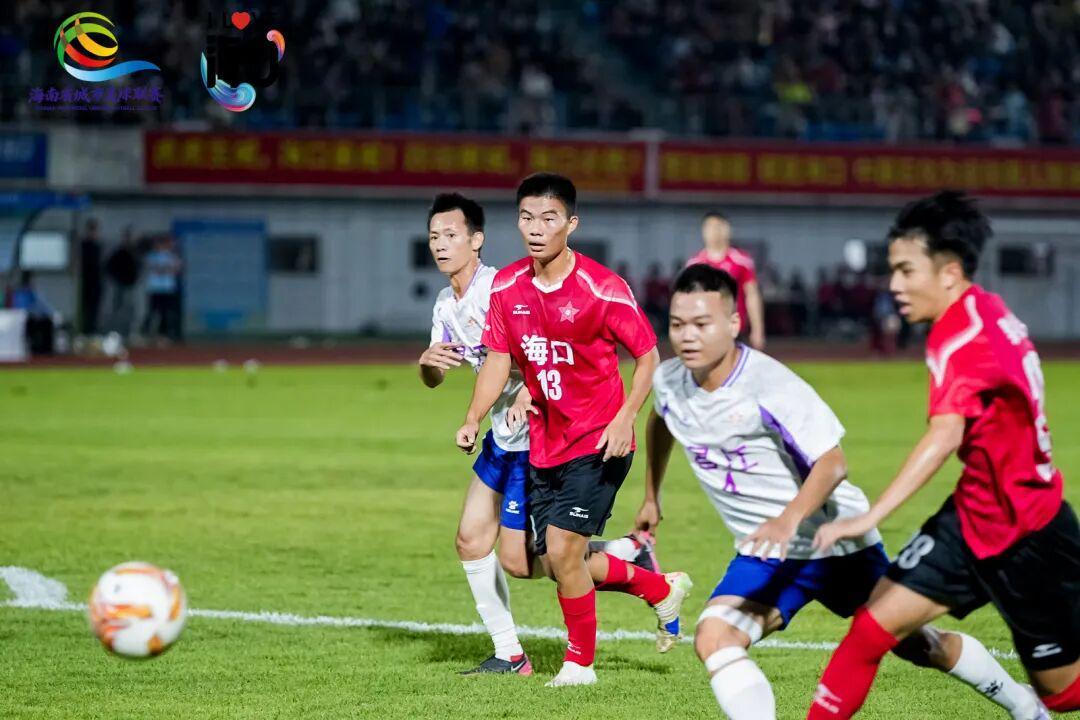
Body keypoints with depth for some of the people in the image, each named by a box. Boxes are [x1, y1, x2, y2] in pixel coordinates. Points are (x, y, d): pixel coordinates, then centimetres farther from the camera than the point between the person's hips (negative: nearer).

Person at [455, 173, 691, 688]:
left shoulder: (602, 288, -16)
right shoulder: (507, 287, -1)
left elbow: (647, 354, -7)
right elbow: (498, 357, 6)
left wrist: (625, 418, -19)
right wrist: (473, 419, -8)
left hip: (598, 444, -6)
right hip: (544, 445, 6)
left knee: (562, 550, -14)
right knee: (558, 564, 8)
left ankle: (580, 662, 8)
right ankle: (661, 588, 33)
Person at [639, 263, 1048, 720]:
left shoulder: (771, 386, -26)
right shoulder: (669, 382, -6)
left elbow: (832, 463, -26)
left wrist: (789, 520, -43)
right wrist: (652, 496, 26)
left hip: (835, 542, -5)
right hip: (765, 557, 5)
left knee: (914, 644, 11)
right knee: (713, 640, -21)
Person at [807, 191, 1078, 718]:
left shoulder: (961, 334, -25)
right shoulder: (984, 313, 2)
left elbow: (945, 436, -39)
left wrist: (870, 517, -45)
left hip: (1025, 536, -9)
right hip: (975, 518, 9)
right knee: (872, 627, -1)